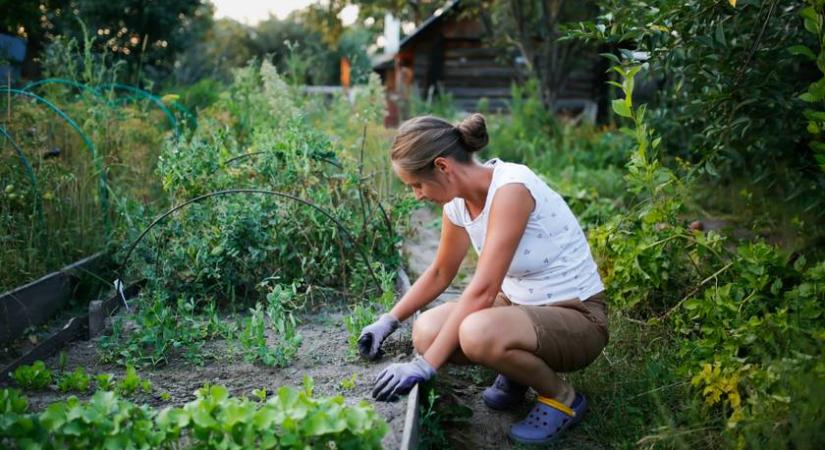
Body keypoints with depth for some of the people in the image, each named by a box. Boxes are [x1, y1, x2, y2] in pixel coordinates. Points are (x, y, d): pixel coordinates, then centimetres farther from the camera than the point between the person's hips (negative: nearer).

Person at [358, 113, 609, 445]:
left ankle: (562, 398, -6)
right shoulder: (457, 203, -2)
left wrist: (425, 365, -29)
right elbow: (439, 273, 15)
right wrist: (389, 321, 10)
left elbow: (483, 290, -31)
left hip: (576, 317, -7)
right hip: (519, 303, 7)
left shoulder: (510, 187, -27)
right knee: (427, 332, -14)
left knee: (478, 334, -35)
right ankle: (516, 372, 12)